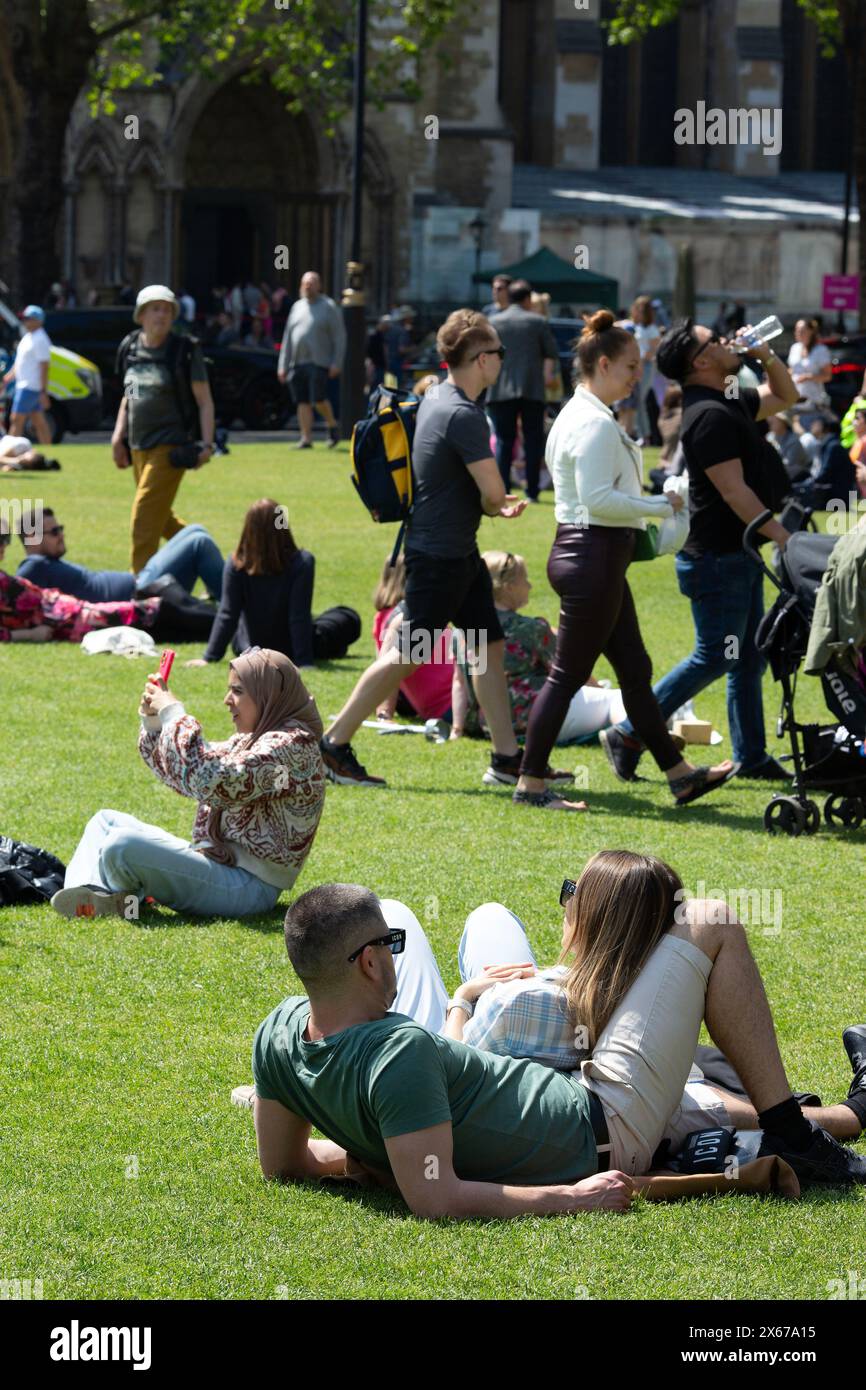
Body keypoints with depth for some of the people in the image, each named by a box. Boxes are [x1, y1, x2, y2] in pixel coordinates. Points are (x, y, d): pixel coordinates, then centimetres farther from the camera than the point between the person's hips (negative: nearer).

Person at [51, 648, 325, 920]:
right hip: (216, 858, 11)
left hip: (247, 885, -11)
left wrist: (175, 715, -20)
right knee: (106, 821, 20)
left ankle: (116, 900, 4)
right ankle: (90, 895, -7)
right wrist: (154, 721, 6)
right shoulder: (249, 741, 15)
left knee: (123, 845, -28)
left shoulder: (292, 745, -16)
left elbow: (213, 783, -28)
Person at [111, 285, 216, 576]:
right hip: (138, 446, 7)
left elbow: (204, 401, -6)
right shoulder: (130, 348, 8)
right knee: (161, 518, 17)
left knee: (145, 517, -14)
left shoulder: (185, 351, -8)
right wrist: (118, 435, 13)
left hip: (170, 446, -7)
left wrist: (206, 444, -14)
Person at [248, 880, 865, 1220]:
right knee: (712, 927, 1)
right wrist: (572, 1198, -29)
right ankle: (791, 1137, 10)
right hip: (601, 1139, -8)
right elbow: (435, 1200, -38)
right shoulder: (399, 1050, -36)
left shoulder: (280, 1030, -12)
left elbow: (282, 1162, 2)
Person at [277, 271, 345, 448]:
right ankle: (306, 438, 4)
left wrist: (336, 362, -10)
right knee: (302, 402, 1)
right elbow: (287, 337, 19)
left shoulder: (328, 307, 2)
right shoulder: (297, 307, 17)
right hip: (297, 363, 5)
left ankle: (333, 427, 10)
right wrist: (283, 365, 13)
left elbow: (339, 336, -1)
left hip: (319, 362, -5)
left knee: (318, 399, -14)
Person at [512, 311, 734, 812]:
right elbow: (598, 498, -24)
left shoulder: (578, 415, 15)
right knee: (569, 675, -4)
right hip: (593, 557, -11)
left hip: (600, 557, 11)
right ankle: (531, 783, 2)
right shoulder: (596, 425, -17)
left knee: (635, 669, 14)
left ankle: (679, 774, 21)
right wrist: (661, 506, -14)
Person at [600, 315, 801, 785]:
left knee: (748, 658, 12)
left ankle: (751, 756, 17)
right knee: (714, 658, -5)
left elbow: (783, 397, 29)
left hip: (738, 554, 10)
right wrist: (784, 539, -22)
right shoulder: (709, 415, -20)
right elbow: (733, 490, -24)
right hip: (715, 557, -10)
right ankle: (629, 736, 2)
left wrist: (767, 357, 10)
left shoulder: (730, 402, 11)